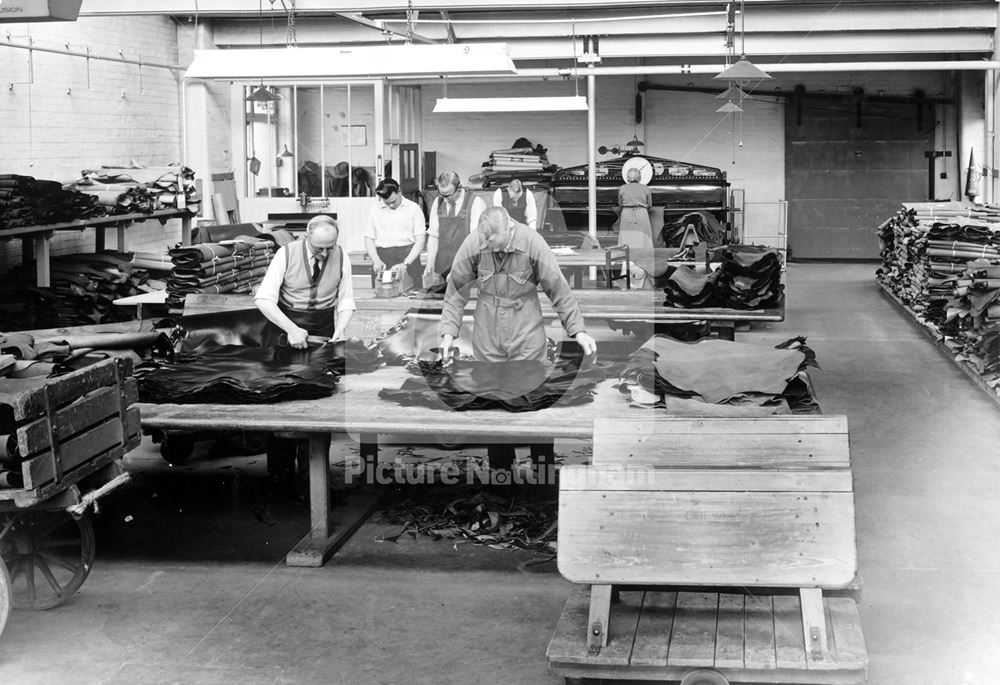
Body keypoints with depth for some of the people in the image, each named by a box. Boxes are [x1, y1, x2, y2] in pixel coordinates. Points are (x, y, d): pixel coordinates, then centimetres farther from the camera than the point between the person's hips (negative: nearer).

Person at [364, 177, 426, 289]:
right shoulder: (375, 209, 9)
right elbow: (369, 239, 9)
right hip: (382, 257, 1)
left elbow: (420, 240, -1)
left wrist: (405, 263, -12)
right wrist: (376, 261, -7)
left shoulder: (413, 208, 3)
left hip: (409, 256, -1)